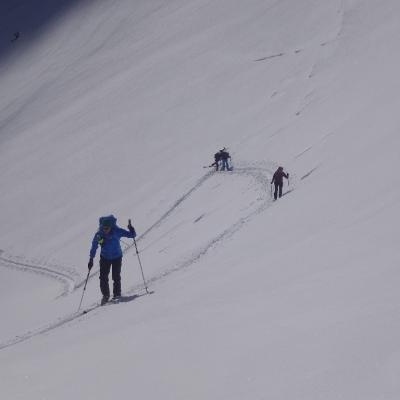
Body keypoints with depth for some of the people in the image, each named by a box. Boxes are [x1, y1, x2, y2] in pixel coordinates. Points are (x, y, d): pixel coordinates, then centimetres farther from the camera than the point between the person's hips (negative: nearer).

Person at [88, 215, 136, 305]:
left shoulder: (117, 231, -19)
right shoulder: (99, 234, -16)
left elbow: (132, 235, -15)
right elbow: (94, 247, -2)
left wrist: (131, 229, -37)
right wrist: (91, 259, -3)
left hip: (117, 257, -1)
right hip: (105, 258, 1)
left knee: (116, 277, -6)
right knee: (103, 277, -6)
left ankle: (117, 295, 13)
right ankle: (105, 295, 13)